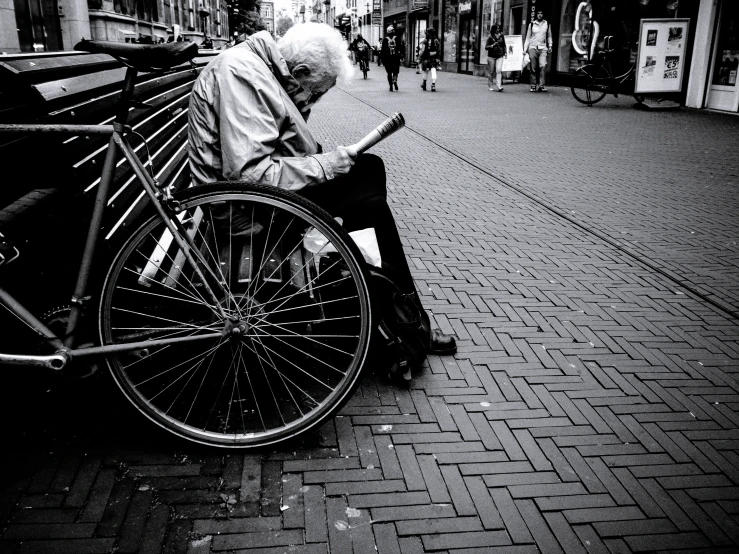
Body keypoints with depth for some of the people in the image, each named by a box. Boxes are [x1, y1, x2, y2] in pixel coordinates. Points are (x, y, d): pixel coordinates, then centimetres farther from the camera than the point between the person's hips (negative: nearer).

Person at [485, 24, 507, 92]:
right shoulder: (490, 37, -2)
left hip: (500, 56, 1)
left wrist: (505, 52, 10)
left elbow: (504, 45, 18)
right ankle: (490, 86, 20)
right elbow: (486, 47, -3)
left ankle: (499, 86, -18)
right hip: (491, 56, -1)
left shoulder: (501, 36, 7)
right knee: (492, 72, 4)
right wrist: (492, 46, -19)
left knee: (499, 70, -14)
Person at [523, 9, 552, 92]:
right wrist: (525, 49, 5)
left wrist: (550, 46, 6)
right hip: (533, 48, 0)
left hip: (543, 48, 0)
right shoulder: (532, 24, 9)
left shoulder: (547, 24, 10)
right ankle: (533, 85, 8)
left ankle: (541, 85, -16)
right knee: (533, 68, 0)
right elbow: (528, 37, 11)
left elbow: (549, 36, 17)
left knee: (543, 66, -17)